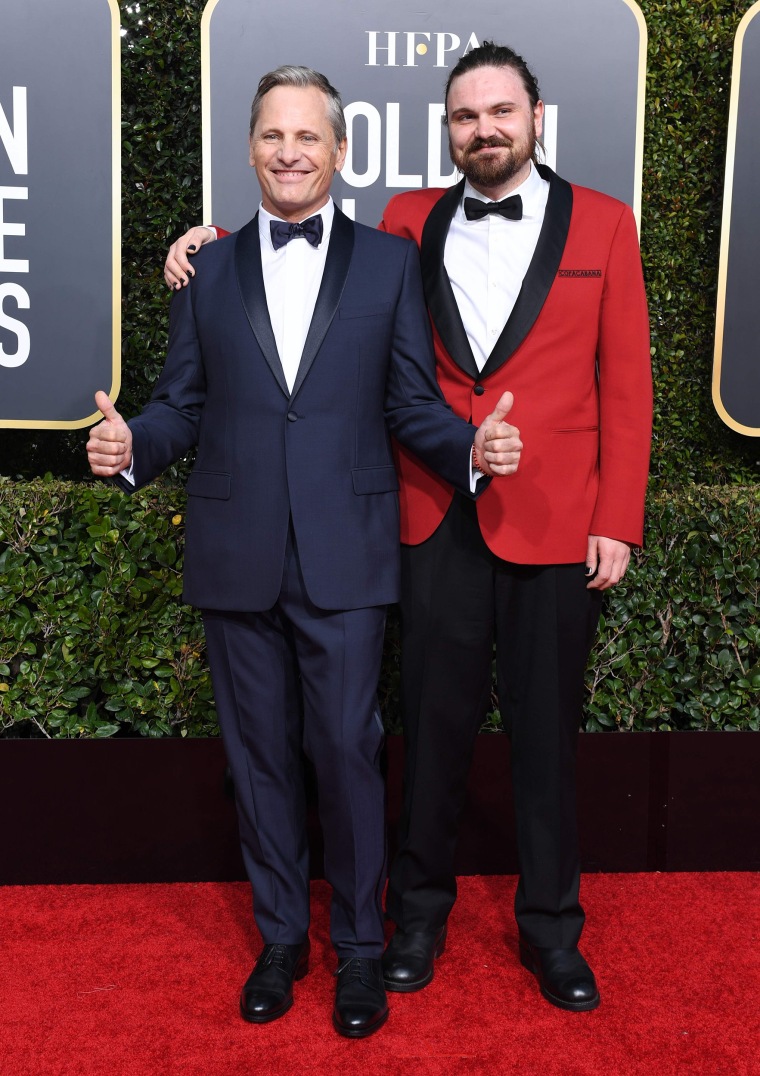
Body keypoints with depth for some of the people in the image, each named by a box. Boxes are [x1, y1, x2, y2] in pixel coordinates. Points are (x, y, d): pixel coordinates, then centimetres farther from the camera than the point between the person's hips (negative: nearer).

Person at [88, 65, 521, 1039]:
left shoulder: (391, 264, 5)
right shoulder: (206, 270, 10)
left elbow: (411, 404, 4)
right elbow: (182, 403, 8)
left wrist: (471, 448, -16)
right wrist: (131, 444, -13)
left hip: (344, 558, -2)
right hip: (236, 559, 2)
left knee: (348, 753, 3)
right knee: (259, 754, 13)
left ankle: (358, 945, 25)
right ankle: (280, 937, 32)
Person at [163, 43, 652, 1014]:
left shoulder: (601, 222, 4)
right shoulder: (408, 223, 8)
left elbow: (624, 381, 1)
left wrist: (616, 523, -4)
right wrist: (217, 242, 1)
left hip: (556, 529, -1)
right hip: (438, 524, 1)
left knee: (545, 732, 10)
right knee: (433, 725, 9)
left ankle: (550, 925, 29)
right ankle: (420, 909, 30)